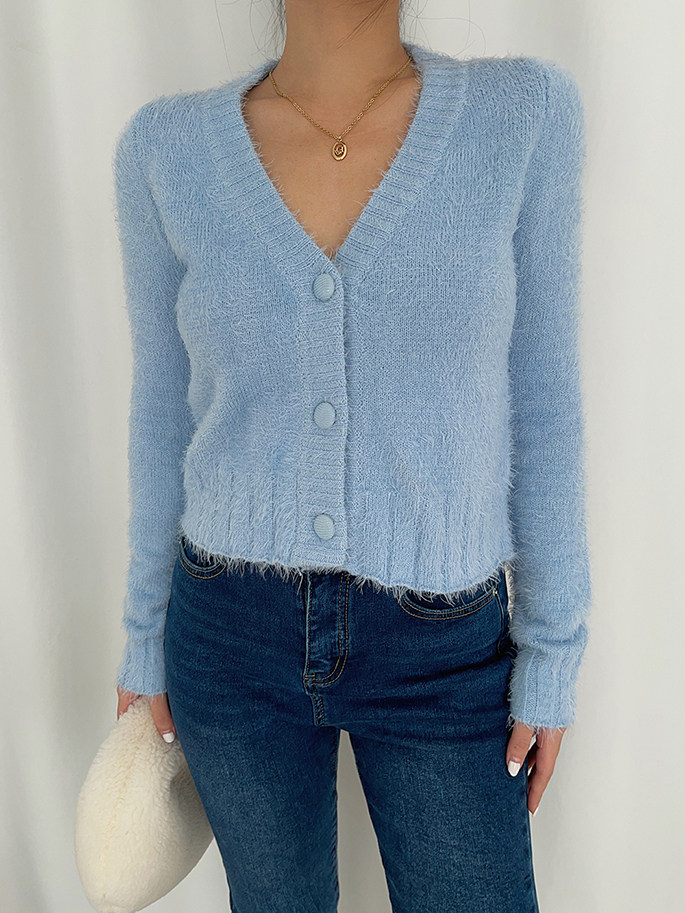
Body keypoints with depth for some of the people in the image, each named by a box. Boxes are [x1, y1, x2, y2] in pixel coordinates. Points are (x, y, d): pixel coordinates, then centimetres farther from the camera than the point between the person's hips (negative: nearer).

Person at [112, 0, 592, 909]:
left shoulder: (525, 112, -8)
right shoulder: (168, 146, -6)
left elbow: (541, 401, -4)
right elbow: (164, 411, 2)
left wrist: (553, 651, -1)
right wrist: (145, 634, 9)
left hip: (444, 656, 0)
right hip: (233, 637, 1)